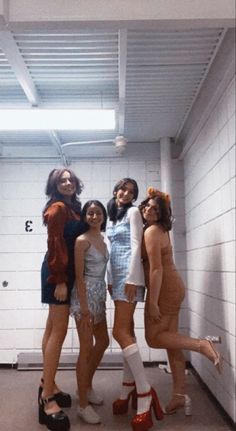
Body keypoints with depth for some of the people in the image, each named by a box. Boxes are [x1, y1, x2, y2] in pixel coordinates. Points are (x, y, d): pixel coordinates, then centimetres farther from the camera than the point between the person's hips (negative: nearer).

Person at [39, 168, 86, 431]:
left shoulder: (72, 207, 17)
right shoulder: (58, 208, -10)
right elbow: (55, 245, -18)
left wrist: (63, 278, 10)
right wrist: (60, 280, -23)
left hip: (65, 272, 9)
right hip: (59, 272, -9)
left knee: (52, 330, 13)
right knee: (59, 332, -10)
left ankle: (47, 386, 25)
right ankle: (47, 398, -6)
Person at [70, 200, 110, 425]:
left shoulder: (102, 239, 10)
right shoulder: (82, 241, -14)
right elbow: (78, 277, -17)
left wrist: (102, 295, 13)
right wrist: (84, 309, -19)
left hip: (100, 294, 9)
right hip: (85, 294, -8)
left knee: (103, 342, 18)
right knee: (86, 348, -2)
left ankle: (87, 386, 38)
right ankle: (83, 405, 12)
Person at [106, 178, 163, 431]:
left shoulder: (133, 212, -2)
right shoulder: (112, 218, 20)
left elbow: (136, 246, -11)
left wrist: (132, 279, -19)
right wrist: (110, 279, 17)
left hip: (129, 275, -8)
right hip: (117, 276, 8)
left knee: (120, 332, -15)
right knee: (127, 332, 9)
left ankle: (145, 393, -11)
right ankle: (129, 389, 17)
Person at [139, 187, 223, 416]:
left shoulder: (151, 231, -14)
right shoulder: (159, 230, 16)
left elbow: (156, 269, -21)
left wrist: (152, 302, -22)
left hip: (165, 289, -9)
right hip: (171, 288, 9)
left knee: (154, 338, -3)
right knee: (170, 341, 9)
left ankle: (202, 345, -8)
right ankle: (179, 395, 13)